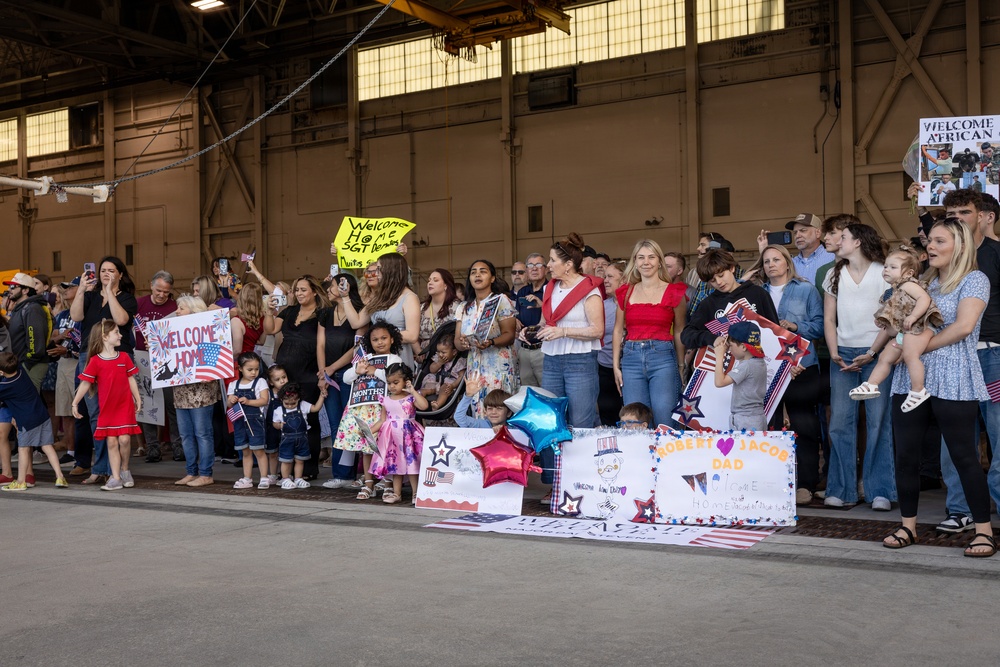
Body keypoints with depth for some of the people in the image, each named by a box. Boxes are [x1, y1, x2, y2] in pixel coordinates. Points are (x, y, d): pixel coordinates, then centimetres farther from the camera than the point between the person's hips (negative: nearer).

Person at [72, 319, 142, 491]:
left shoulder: (124, 357, 5)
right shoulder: (95, 361, -3)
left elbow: (131, 379, 9)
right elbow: (85, 383, -2)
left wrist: (137, 399, 6)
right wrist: (75, 403, -4)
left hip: (125, 405, 1)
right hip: (107, 407, -1)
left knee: (124, 439, -7)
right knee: (111, 442, 1)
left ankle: (125, 470, 16)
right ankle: (116, 478, 6)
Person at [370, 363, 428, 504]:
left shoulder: (410, 398, -4)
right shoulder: (386, 400, 8)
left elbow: (424, 405, -24)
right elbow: (382, 420, 9)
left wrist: (413, 391, -19)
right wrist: (369, 430, -3)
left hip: (408, 434, -4)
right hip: (393, 436, 4)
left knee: (412, 463, -3)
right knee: (395, 465, 10)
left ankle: (416, 493, 7)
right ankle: (396, 493, 18)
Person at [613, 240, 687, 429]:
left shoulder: (674, 292, 3)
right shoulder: (626, 292, 11)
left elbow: (679, 331, 7)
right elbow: (618, 330, 14)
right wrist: (616, 365, 9)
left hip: (662, 356, -3)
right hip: (631, 358, 3)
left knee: (664, 420, -6)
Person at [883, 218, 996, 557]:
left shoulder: (974, 280, -1)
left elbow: (963, 326, -15)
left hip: (952, 381, -6)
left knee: (963, 455, -4)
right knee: (905, 453, 4)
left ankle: (984, 530, 6)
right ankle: (908, 525, 15)